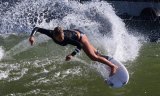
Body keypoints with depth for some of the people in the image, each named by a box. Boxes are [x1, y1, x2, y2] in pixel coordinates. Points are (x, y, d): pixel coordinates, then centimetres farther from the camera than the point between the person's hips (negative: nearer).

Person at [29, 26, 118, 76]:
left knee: (93, 56, -8)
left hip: (79, 36, -6)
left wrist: (72, 55, -56)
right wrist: (32, 36, -45)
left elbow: (80, 45, -43)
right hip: (73, 32, 6)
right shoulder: (51, 34, -33)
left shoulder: (67, 38, -45)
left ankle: (113, 66, 3)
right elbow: (37, 28, -28)